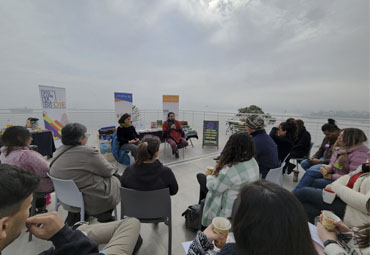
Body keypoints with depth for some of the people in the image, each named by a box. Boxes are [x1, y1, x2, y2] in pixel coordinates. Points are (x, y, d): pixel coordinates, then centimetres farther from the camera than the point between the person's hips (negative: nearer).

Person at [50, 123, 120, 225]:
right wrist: (112, 169, 6)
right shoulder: (88, 152, -25)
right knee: (115, 180, 13)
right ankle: (104, 217, 21)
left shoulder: (58, 152, -1)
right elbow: (108, 171, -14)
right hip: (91, 201, -7)